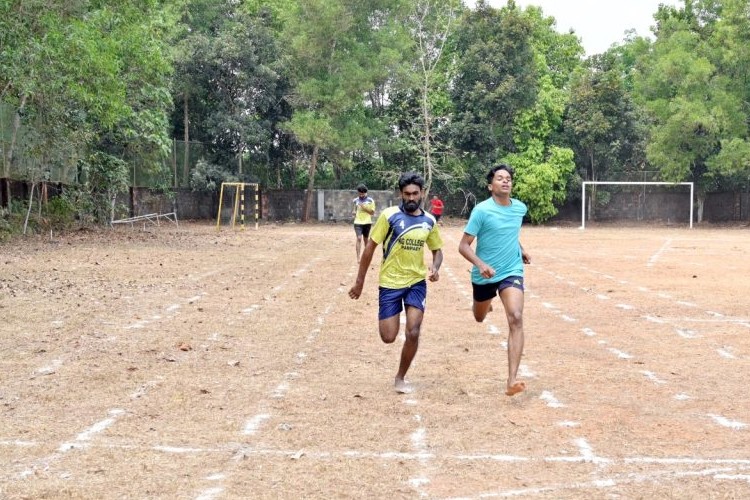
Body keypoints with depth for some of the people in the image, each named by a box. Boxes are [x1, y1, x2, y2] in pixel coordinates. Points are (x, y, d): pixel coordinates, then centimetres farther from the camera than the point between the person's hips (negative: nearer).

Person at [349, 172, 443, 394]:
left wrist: (435, 267, -10)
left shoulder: (429, 221, 0)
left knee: (413, 332, -10)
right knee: (388, 337, -2)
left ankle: (401, 377, 12)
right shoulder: (389, 216, -12)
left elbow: (437, 250, 14)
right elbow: (370, 248, -6)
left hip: (417, 282, 2)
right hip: (390, 283, -2)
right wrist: (359, 281, -5)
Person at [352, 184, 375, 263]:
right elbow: (353, 211, 13)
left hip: (367, 222, 0)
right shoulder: (355, 200, 3)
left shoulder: (370, 201, -2)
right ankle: (358, 257, -16)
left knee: (366, 239, 12)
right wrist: (354, 212, -11)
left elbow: (372, 212, -2)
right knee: (359, 238, -14)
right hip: (358, 222, 0)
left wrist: (365, 208, -15)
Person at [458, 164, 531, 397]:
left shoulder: (520, 208, -1)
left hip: (511, 272, 1)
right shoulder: (482, 210, -17)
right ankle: (487, 303, 66)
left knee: (516, 319, -21)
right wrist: (480, 264, -32)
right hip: (484, 275, -1)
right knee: (479, 318, 22)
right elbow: (463, 245, -18)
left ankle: (512, 381, -28)